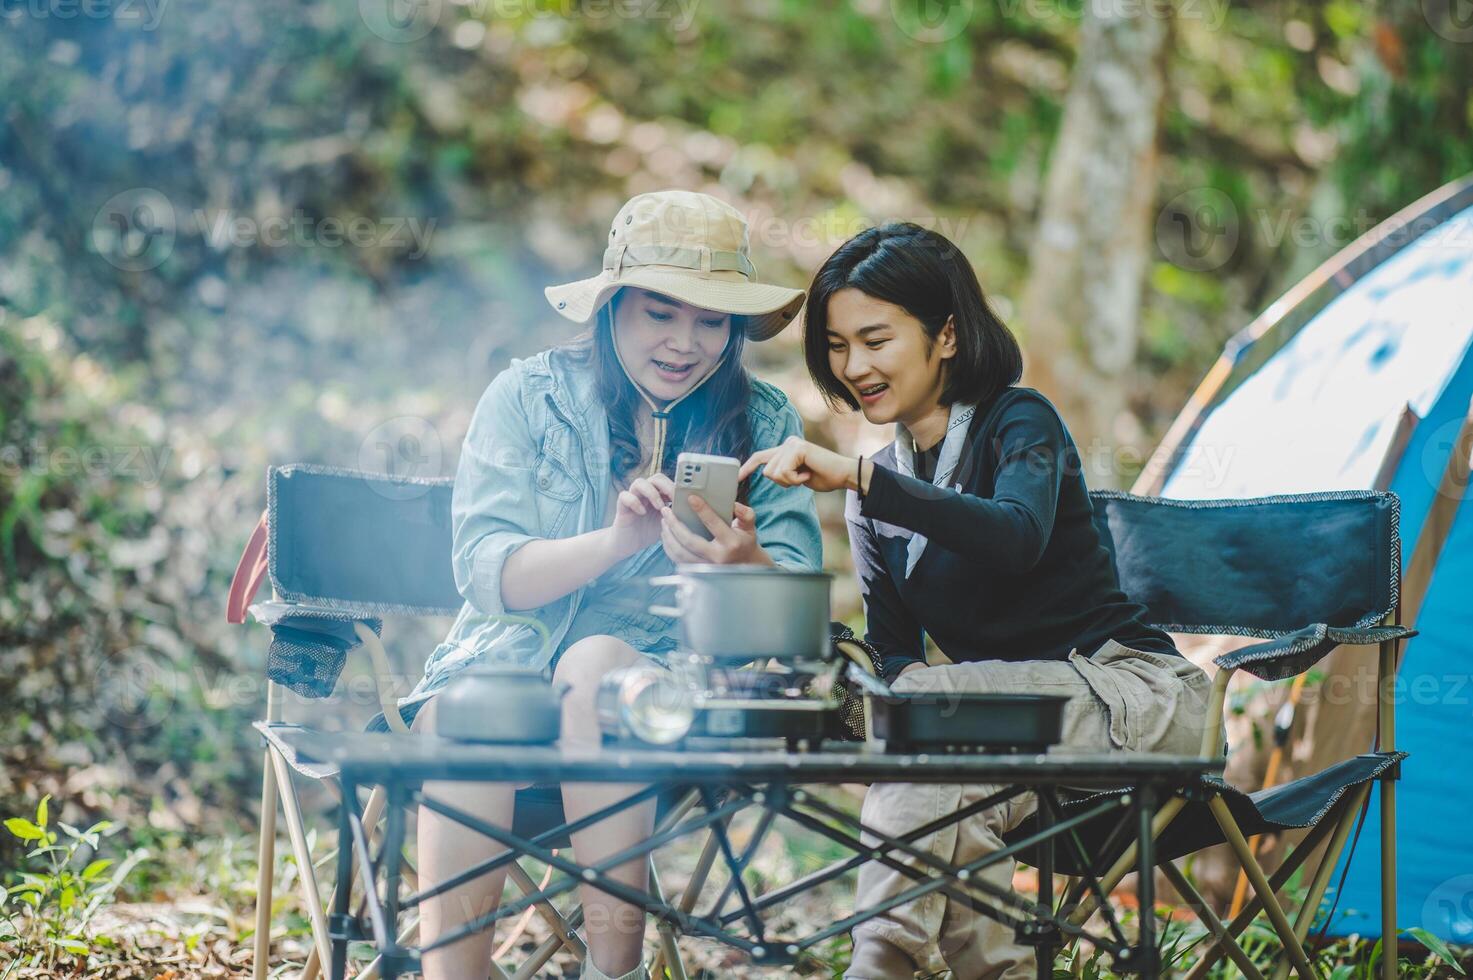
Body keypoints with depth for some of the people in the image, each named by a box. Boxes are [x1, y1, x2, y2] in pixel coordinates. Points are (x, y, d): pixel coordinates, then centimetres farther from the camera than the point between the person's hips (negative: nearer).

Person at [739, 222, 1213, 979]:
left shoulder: (1020, 422, -9)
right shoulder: (880, 491, 11)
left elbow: (1018, 538, -33)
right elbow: (893, 653, 5)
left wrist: (857, 478, -39)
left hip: (1132, 694, -5)